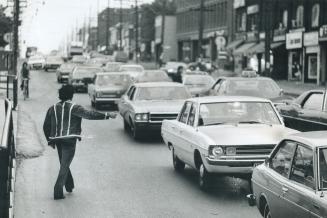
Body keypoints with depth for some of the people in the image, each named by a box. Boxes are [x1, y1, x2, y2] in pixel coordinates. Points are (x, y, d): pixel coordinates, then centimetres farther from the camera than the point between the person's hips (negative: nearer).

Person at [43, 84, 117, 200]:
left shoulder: (52, 108, 8)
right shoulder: (73, 108, -9)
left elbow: (46, 126, 12)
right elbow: (89, 114, -20)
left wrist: (50, 141, 22)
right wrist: (107, 115, -20)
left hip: (57, 140, 6)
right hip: (69, 140, -6)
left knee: (64, 164, 21)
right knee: (64, 166, -2)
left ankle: (69, 186, 33)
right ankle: (58, 192, -7)